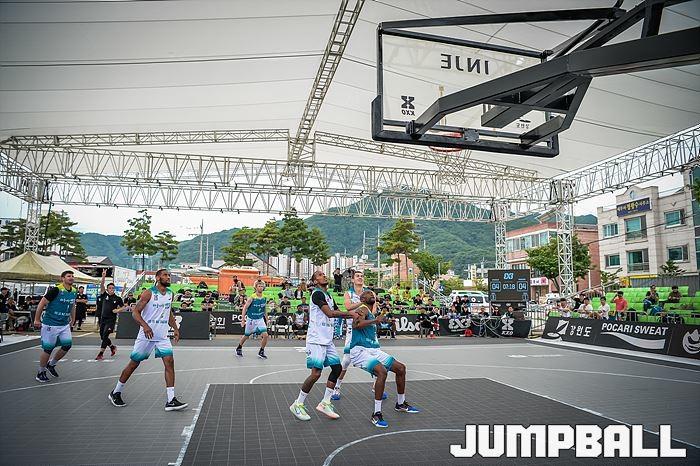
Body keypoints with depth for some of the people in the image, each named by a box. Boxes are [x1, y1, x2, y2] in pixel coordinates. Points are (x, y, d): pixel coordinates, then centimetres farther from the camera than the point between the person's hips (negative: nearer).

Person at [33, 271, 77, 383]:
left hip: (65, 325, 6)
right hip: (50, 324, -6)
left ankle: (51, 364, 25)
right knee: (48, 349, 1)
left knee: (67, 345, 1)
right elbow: (42, 303, -12)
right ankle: (41, 372, 20)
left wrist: (73, 320, 21)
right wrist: (37, 320, -9)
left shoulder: (74, 292, 4)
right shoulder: (56, 290, -17)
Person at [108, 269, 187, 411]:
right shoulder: (149, 293, -11)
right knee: (133, 364, 7)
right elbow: (135, 312, -14)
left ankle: (170, 401, -7)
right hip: (146, 336, -5)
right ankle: (115, 393, 29)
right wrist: (144, 325, -30)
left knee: (169, 362, -9)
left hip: (162, 336, 5)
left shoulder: (170, 294, 8)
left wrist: (175, 328, 14)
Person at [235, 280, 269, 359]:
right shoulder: (252, 298, -17)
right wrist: (243, 320, -18)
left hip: (260, 319, 3)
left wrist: (266, 319, 15)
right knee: (246, 336, 14)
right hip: (251, 319, -3)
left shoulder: (264, 298, -3)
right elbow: (245, 308, -13)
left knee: (265, 335, -14)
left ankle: (261, 352, 5)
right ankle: (239, 348, 42)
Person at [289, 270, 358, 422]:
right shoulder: (317, 293, -12)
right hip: (316, 340, -9)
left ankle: (325, 403, 16)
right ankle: (298, 404, 4)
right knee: (316, 373, -12)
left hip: (327, 341, 10)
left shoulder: (328, 296, 17)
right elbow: (330, 313, -20)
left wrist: (353, 314, 9)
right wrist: (349, 313, -11)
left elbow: (338, 312, 24)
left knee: (337, 368, 7)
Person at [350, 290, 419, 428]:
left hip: (374, 350, 10)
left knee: (400, 368, 10)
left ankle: (400, 404, 30)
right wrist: (375, 320, -30)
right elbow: (356, 325, -29)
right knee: (382, 371, -32)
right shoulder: (362, 309, -8)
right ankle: (376, 414, -23)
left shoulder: (371, 314, 21)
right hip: (359, 351, -10)